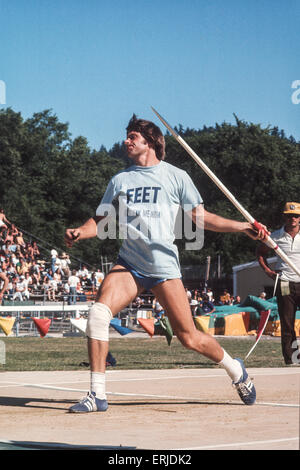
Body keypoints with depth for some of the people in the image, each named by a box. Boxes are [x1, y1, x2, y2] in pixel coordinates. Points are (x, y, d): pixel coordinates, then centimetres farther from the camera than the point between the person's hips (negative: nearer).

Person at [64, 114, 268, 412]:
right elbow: (100, 222, 14)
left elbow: (200, 217, 8)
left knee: (188, 337, -3)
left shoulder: (175, 176, 7)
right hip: (129, 264, 3)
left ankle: (234, 368, 27)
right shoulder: (120, 180, 15)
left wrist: (243, 227, -2)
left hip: (164, 265, -3)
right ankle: (97, 395, -15)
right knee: (98, 313, -22)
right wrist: (78, 233, -7)